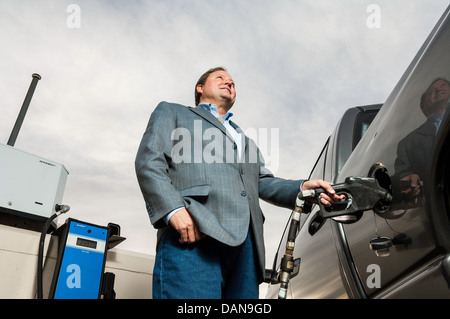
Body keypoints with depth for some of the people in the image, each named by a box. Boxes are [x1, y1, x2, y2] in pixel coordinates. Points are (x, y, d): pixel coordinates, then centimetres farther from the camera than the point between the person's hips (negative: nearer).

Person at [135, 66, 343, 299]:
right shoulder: (171, 113, 21)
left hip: (246, 244, 5)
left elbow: (264, 183, 23)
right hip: (191, 235, -5)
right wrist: (173, 209, -15)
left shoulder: (244, 139, 37)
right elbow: (149, 161, 4)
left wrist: (302, 188, 1)